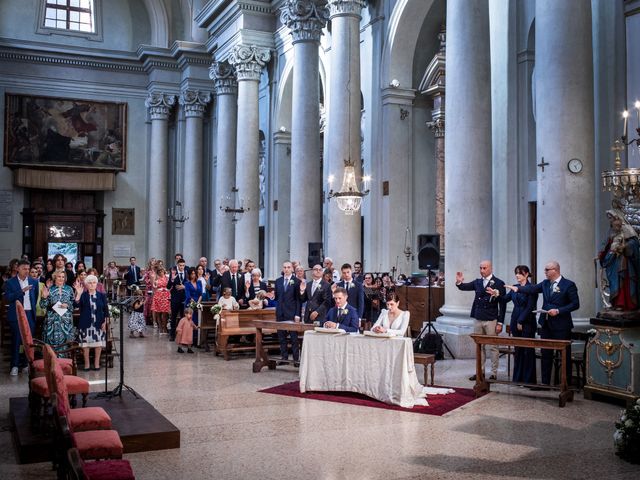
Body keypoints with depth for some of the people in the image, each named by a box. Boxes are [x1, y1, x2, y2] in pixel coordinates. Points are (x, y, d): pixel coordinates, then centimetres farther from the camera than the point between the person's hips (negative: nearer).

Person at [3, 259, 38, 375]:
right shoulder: (10, 282, 0)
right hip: (16, 315, -3)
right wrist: (22, 291, -19)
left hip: (30, 314, 3)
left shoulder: (34, 282, 9)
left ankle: (26, 364, 13)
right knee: (16, 340, -1)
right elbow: (7, 298, -11)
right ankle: (15, 365, 7)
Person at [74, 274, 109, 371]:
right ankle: (87, 363, 15)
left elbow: (106, 310, 6)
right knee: (86, 343, 3)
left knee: (98, 343, 4)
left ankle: (96, 363, 16)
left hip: (99, 324, 1)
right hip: (86, 324, -1)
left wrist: (105, 322, -3)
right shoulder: (83, 295, 0)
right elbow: (76, 305, -18)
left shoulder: (102, 296, 4)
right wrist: (78, 294, -30)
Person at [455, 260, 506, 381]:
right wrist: (459, 282, -16)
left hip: (491, 320, -5)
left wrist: (500, 323, -10)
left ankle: (494, 374, 8)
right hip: (478, 319, 5)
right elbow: (464, 287, 8)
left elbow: (502, 304, -7)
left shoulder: (499, 283, -5)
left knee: (493, 347, 2)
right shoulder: (477, 282, 9)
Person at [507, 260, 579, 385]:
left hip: (561, 326, -6)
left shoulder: (568, 285, -9)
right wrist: (517, 288, -19)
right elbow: (532, 289, -4)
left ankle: (567, 383, 13)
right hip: (546, 324, 6)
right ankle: (545, 382, 19)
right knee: (546, 354, 11)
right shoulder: (545, 283, 8)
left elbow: (575, 304, -11)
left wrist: (558, 311, -19)